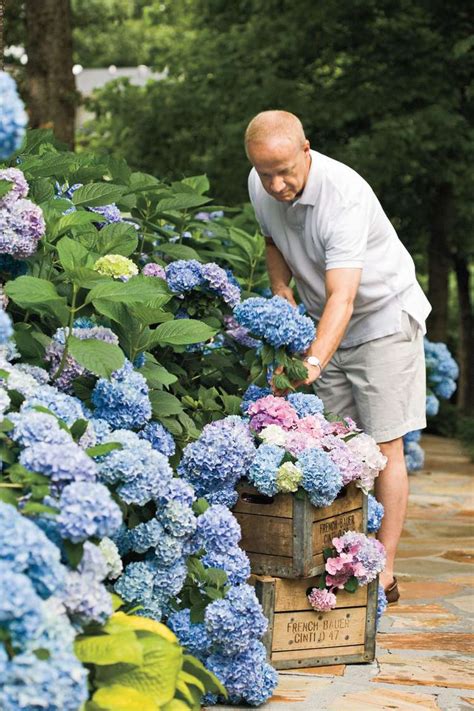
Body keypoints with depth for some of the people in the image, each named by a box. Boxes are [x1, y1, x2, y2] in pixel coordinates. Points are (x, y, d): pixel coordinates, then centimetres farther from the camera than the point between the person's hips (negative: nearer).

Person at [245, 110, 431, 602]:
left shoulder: (345, 196, -33)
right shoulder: (261, 188, -10)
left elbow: (342, 298, -42)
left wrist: (313, 363, -55)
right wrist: (281, 290, -2)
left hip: (385, 317, -6)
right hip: (324, 326, 6)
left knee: (383, 446, -7)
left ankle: (382, 572, -2)